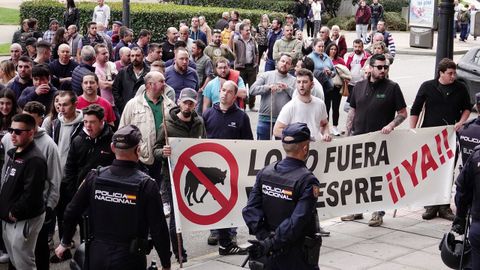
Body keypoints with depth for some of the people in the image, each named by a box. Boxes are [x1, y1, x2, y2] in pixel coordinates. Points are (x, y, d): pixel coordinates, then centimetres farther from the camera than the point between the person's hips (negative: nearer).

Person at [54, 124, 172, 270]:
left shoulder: (94, 177, -5)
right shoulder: (146, 185, -15)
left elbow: (71, 213, 2)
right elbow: (159, 228, -14)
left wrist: (65, 242, 19)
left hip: (97, 254, 3)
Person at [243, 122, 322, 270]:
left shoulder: (265, 172, -2)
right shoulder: (308, 181, -19)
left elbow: (251, 210, -8)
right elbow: (297, 222, -25)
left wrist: (264, 237, -12)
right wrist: (271, 243, -21)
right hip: (298, 258, -5)